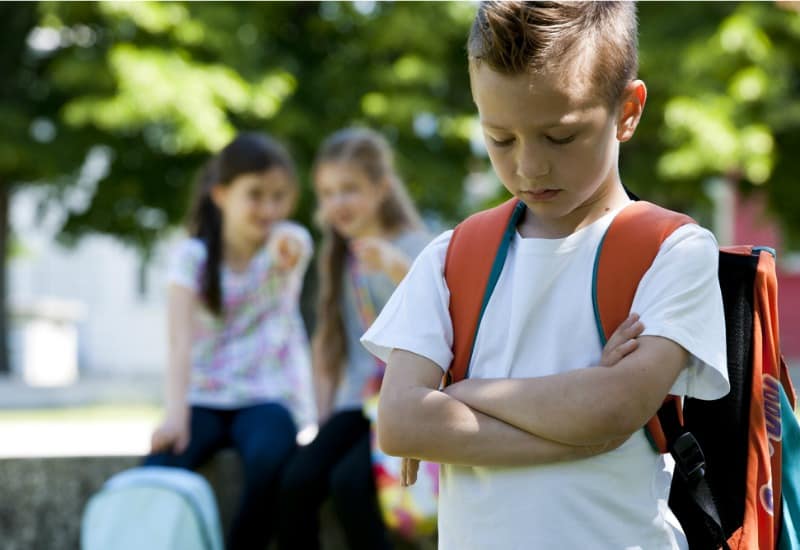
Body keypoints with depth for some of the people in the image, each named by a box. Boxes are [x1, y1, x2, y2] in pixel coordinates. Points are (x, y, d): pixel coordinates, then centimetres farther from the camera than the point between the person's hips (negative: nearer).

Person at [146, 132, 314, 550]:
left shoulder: (290, 241, 1)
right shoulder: (193, 255, 1)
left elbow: (290, 252, -26)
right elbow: (181, 340, -11)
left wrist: (287, 255, -53)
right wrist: (175, 416, -27)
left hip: (267, 397, 0)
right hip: (204, 397, 1)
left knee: (268, 460, -34)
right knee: (158, 470, -29)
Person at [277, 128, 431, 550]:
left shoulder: (414, 246, -4)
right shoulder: (338, 257, 14)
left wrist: (397, 267, -35)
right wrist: (324, 414, 8)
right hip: (356, 401, 5)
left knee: (349, 481, -29)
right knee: (296, 483, -20)